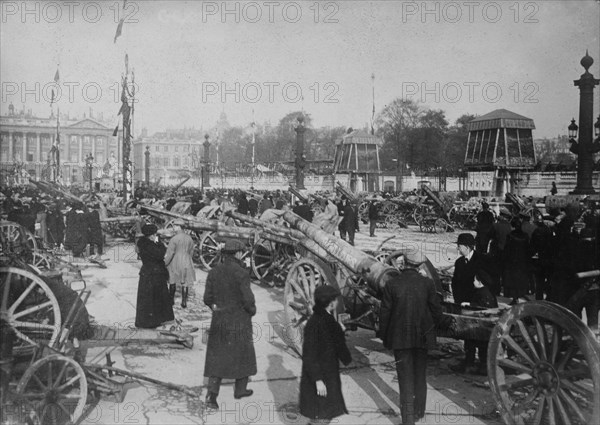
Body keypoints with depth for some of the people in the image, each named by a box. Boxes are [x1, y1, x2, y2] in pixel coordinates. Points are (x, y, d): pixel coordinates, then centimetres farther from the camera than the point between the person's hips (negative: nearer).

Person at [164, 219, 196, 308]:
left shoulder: (174, 239, -15)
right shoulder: (189, 238, 0)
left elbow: (170, 253, -15)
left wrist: (165, 263, -7)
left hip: (175, 263, -3)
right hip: (186, 263, 3)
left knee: (172, 281, 14)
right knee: (185, 283, 8)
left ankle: (171, 300, 22)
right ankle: (184, 302, 9)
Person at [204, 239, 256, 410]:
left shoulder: (213, 272, -2)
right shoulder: (242, 273, -17)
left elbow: (208, 299, 1)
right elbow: (248, 300, -20)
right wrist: (252, 310, 2)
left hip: (219, 320, 4)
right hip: (239, 321, -4)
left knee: (217, 358, 9)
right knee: (243, 354, 18)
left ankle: (212, 395, -4)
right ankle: (240, 390, 31)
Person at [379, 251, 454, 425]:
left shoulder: (391, 284, -9)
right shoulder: (427, 283, -7)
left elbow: (385, 313, -5)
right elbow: (436, 310, 1)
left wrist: (384, 338, 7)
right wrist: (444, 323, 21)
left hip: (400, 338, -2)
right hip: (422, 337, 2)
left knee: (405, 377, 4)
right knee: (420, 375, 19)